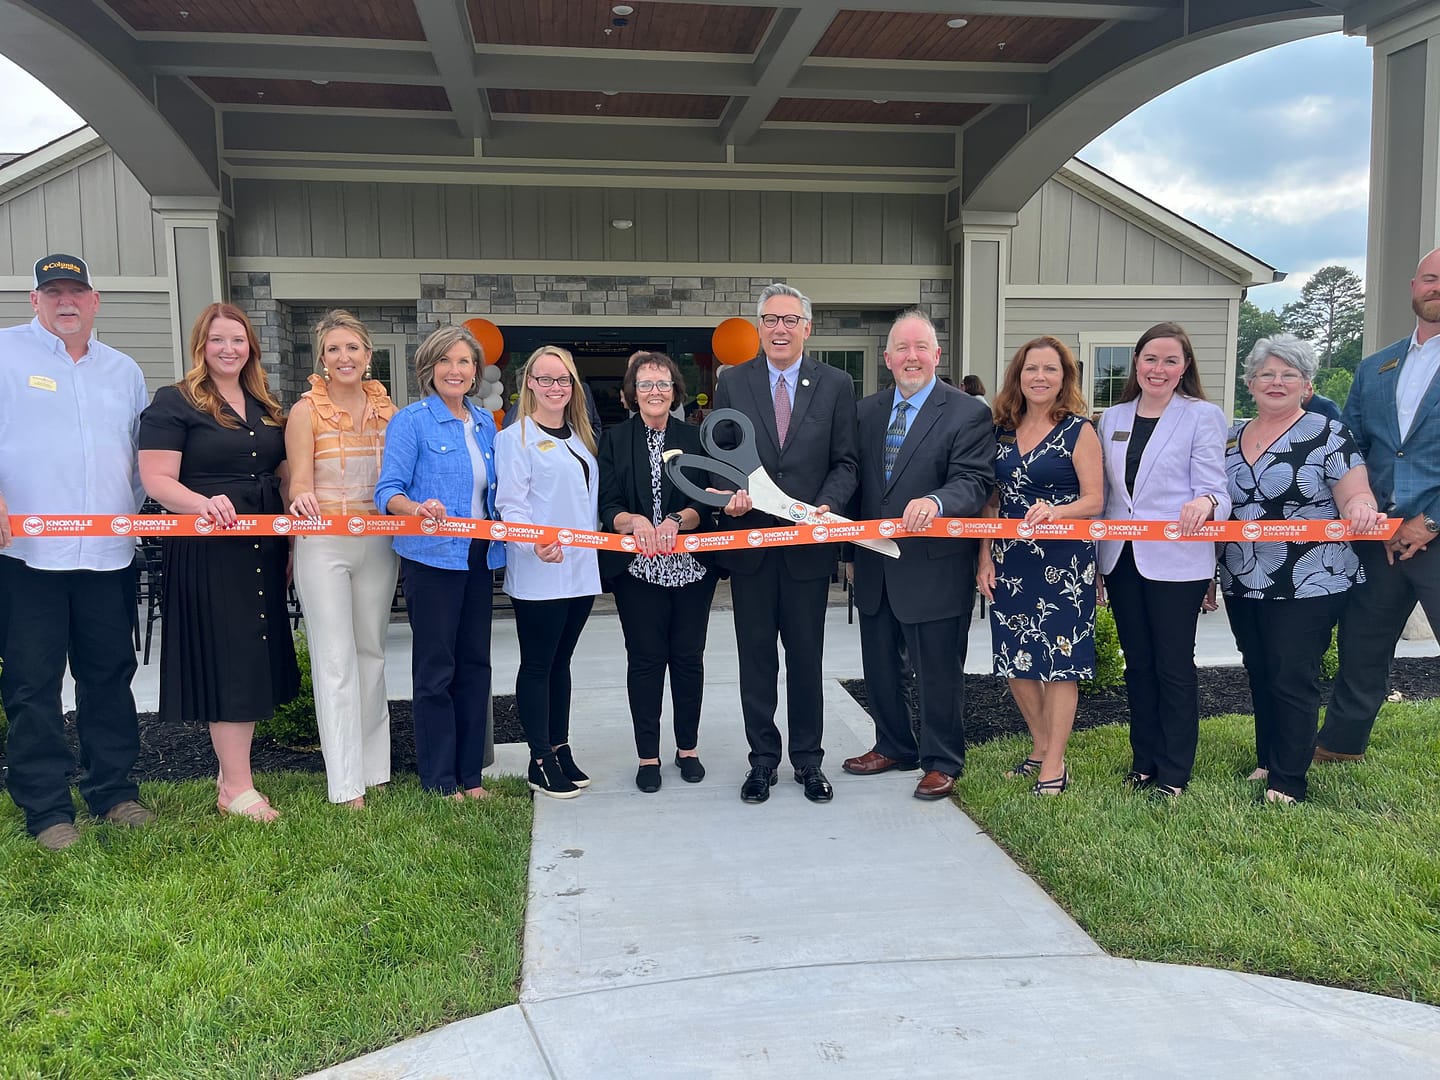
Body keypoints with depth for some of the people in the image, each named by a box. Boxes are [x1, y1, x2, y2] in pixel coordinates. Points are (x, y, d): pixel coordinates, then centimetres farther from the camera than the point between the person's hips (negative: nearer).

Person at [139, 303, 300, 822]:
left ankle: (232, 771, 25)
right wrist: (203, 503, -30)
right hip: (207, 550, -7)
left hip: (263, 549, 7)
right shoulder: (175, 402, -5)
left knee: (254, 658, 11)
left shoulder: (266, 406, 14)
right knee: (226, 660, -3)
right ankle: (236, 789, 6)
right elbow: (156, 479, -12)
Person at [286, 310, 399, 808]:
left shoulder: (386, 408, 8)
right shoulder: (306, 411, -2)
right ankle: (346, 784, 1)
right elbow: (300, 484, -5)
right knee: (336, 660, -4)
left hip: (377, 543, 4)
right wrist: (302, 499, -28)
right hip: (323, 546, -4)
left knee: (372, 652, 12)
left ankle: (373, 766, 23)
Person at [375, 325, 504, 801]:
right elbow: (388, 491, -13)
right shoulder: (411, 421, -6)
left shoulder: (485, 422, 12)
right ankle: (439, 782, 12)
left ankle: (471, 775, 22)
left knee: (475, 665, 10)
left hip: (479, 558, 6)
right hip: (432, 559, -6)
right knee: (436, 670, 0)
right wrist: (419, 508, -32)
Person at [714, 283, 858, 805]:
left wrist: (826, 505, -15)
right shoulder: (732, 383, 5)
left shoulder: (836, 384, 4)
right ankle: (762, 759, 22)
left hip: (808, 543, 0)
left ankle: (808, 760, 23)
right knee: (756, 658, 10)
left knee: (806, 658, 9)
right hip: (749, 540, 1)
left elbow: (844, 463, 3)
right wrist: (729, 496, -13)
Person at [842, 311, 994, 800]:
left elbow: (973, 483, -18)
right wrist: (852, 545, 7)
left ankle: (941, 762, 24)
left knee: (938, 669, 6)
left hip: (934, 568, -6)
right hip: (875, 566, 6)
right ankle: (893, 746, 37)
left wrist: (935, 502, -38)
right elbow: (854, 479, 12)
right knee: (879, 664, 18)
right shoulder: (866, 411, 9)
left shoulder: (968, 414, -7)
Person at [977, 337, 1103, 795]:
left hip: (1063, 563, -4)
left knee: (1059, 662, 0)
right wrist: (985, 558, 4)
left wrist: (1054, 512, -25)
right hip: (1010, 563, 5)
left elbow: (1094, 500, -7)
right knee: (1016, 661, 8)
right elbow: (990, 501, 12)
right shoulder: (1002, 431, 9)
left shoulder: (1078, 431, -3)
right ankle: (1041, 747, 28)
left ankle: (1054, 765, 12)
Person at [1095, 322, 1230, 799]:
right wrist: (1095, 559, 12)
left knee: (1174, 665, 2)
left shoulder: (1203, 416, -2)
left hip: (1176, 560, -4)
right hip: (1121, 558, 5)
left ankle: (1174, 772, 15)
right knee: (1138, 663, 13)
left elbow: (1213, 489, -8)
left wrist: (1205, 502, -33)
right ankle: (1144, 760, 26)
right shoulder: (1112, 418, 11)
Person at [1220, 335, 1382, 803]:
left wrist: (1359, 507, -32)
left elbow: (1357, 499, -10)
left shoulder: (1328, 435, -6)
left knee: (1293, 680, -1)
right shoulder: (1231, 437, 10)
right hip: (1243, 586, 5)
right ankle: (1266, 760, 30)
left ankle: (1288, 782, 9)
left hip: (1307, 586, -5)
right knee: (1260, 676, 15)